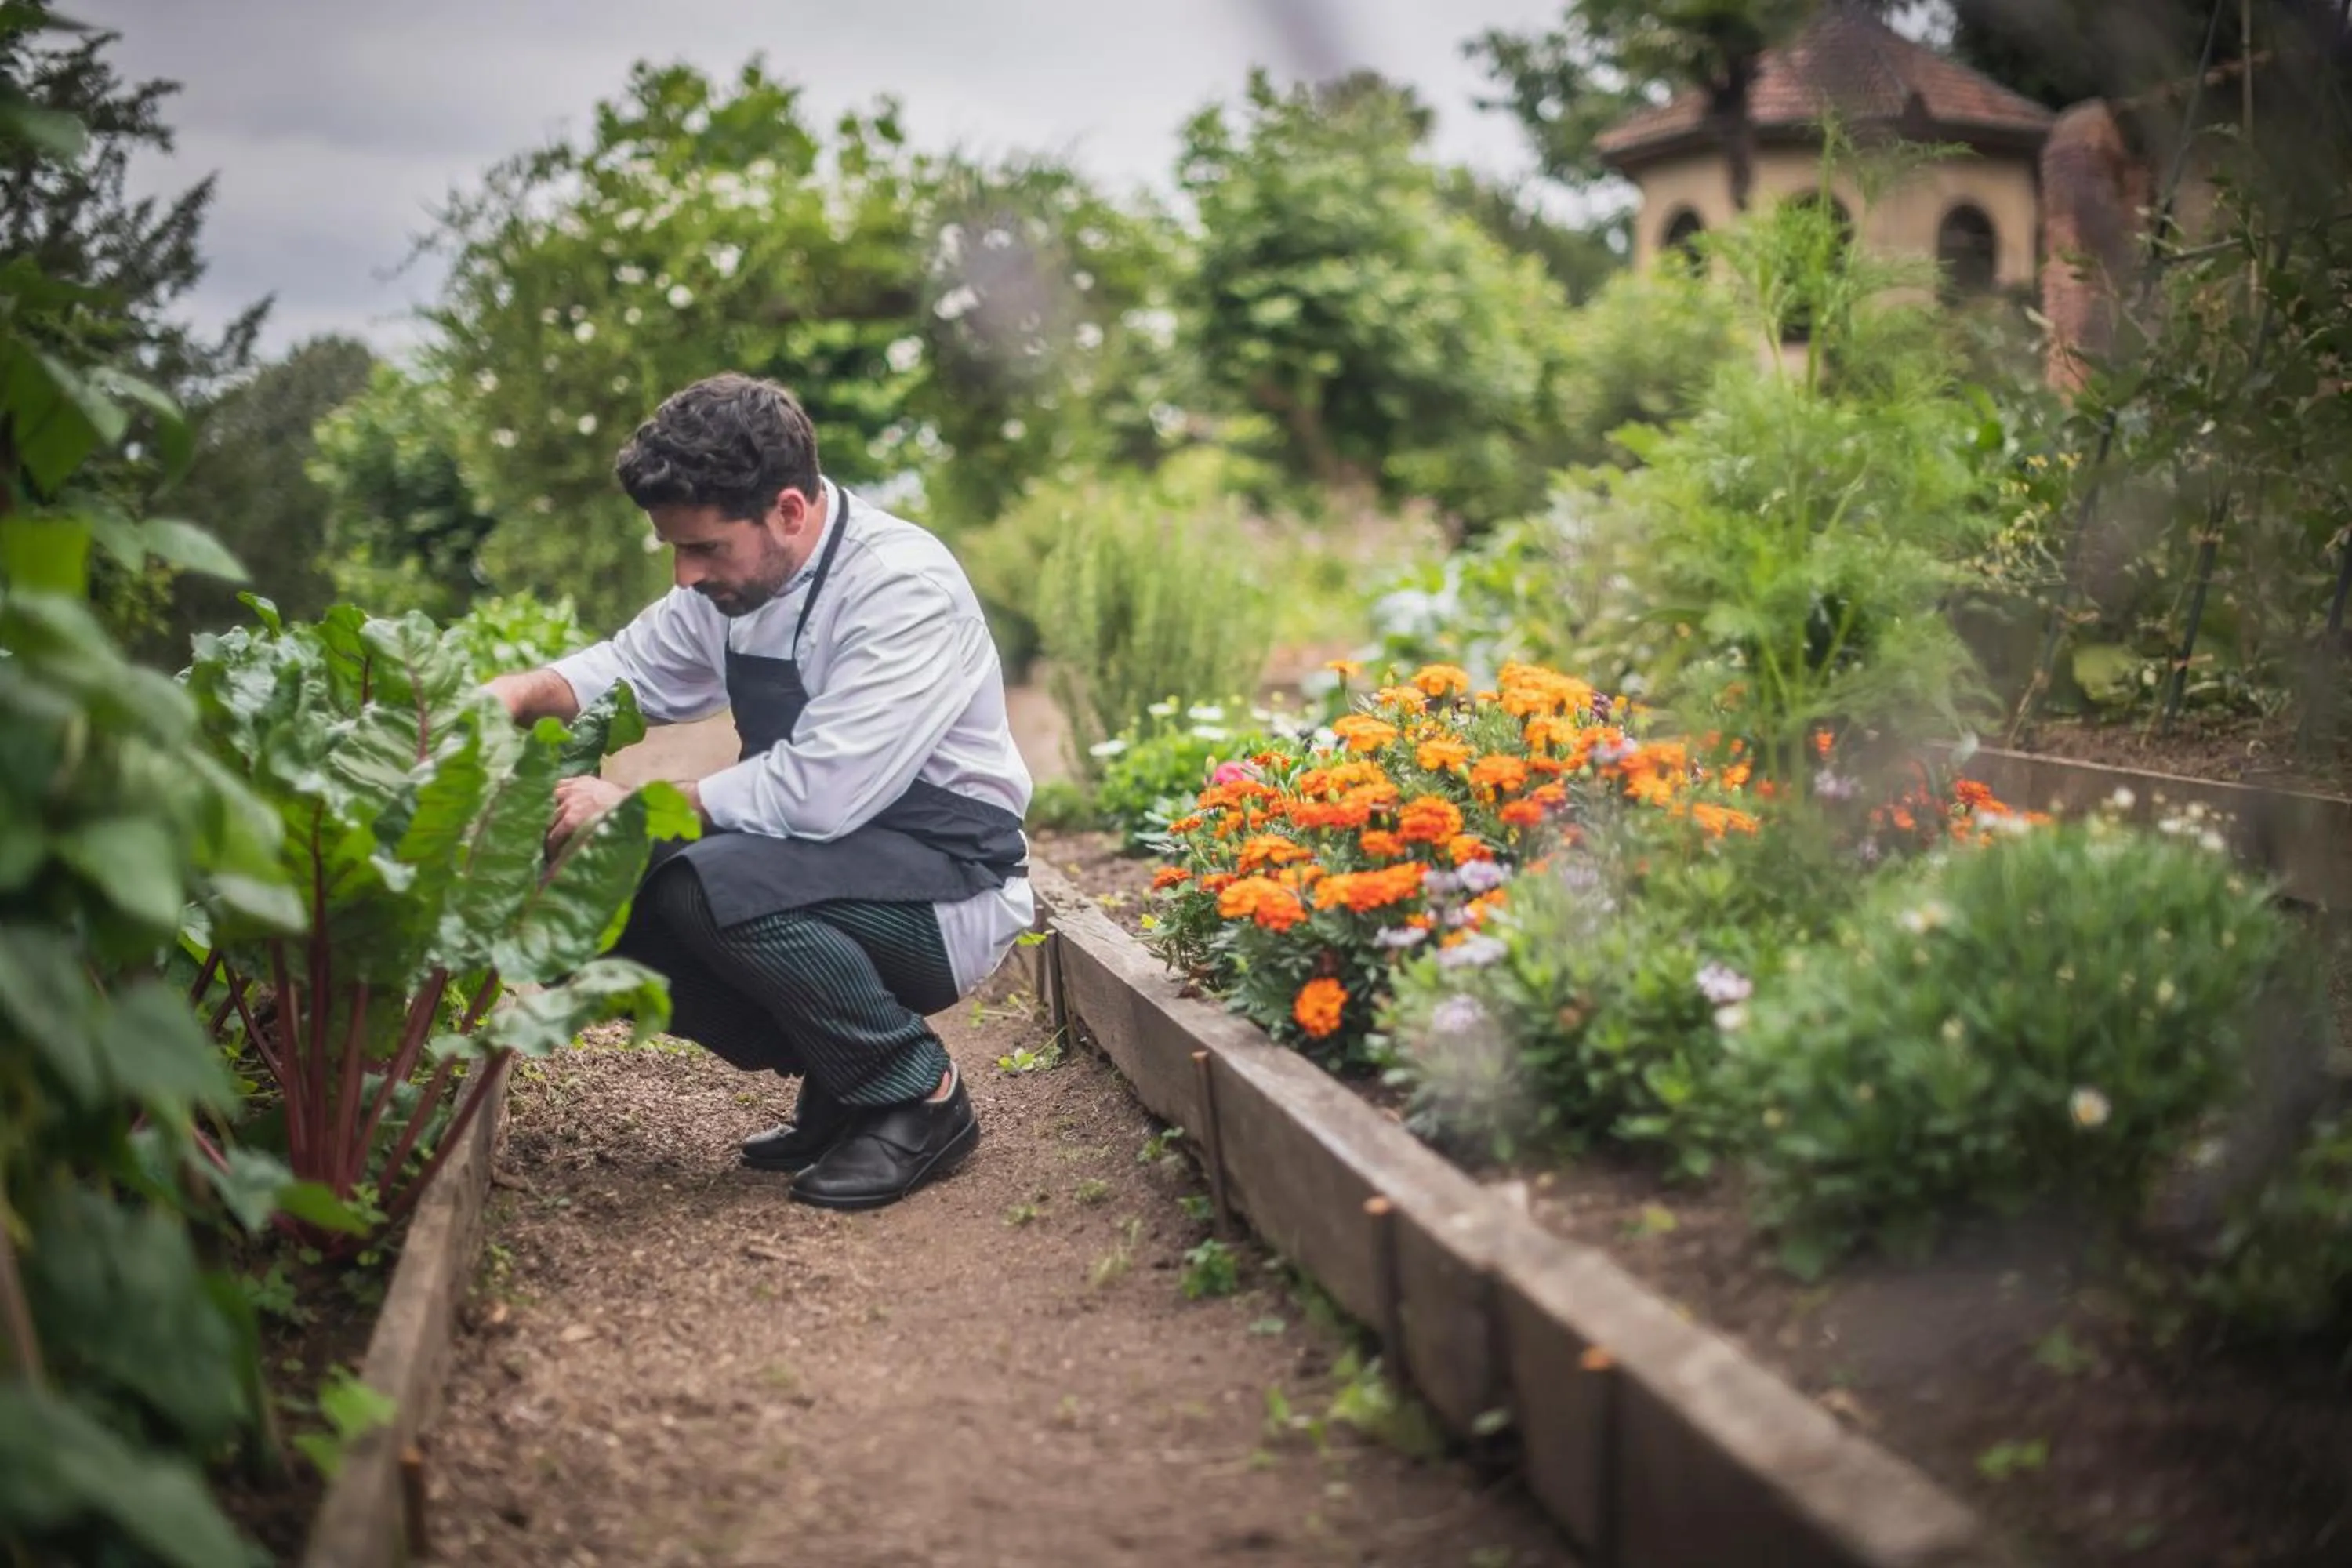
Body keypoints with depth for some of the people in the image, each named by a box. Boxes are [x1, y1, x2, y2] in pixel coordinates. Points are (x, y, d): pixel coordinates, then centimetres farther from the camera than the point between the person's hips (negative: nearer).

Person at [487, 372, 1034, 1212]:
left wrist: (637, 802, -23)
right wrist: (521, 691, -4)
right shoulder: (733, 572, 3)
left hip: (947, 884, -8)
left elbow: (819, 792, -31)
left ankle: (918, 1092, -9)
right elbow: (632, 668, 17)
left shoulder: (905, 587, -23)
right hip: (833, 856, 9)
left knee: (712, 885, -31)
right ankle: (839, 1087, 8)